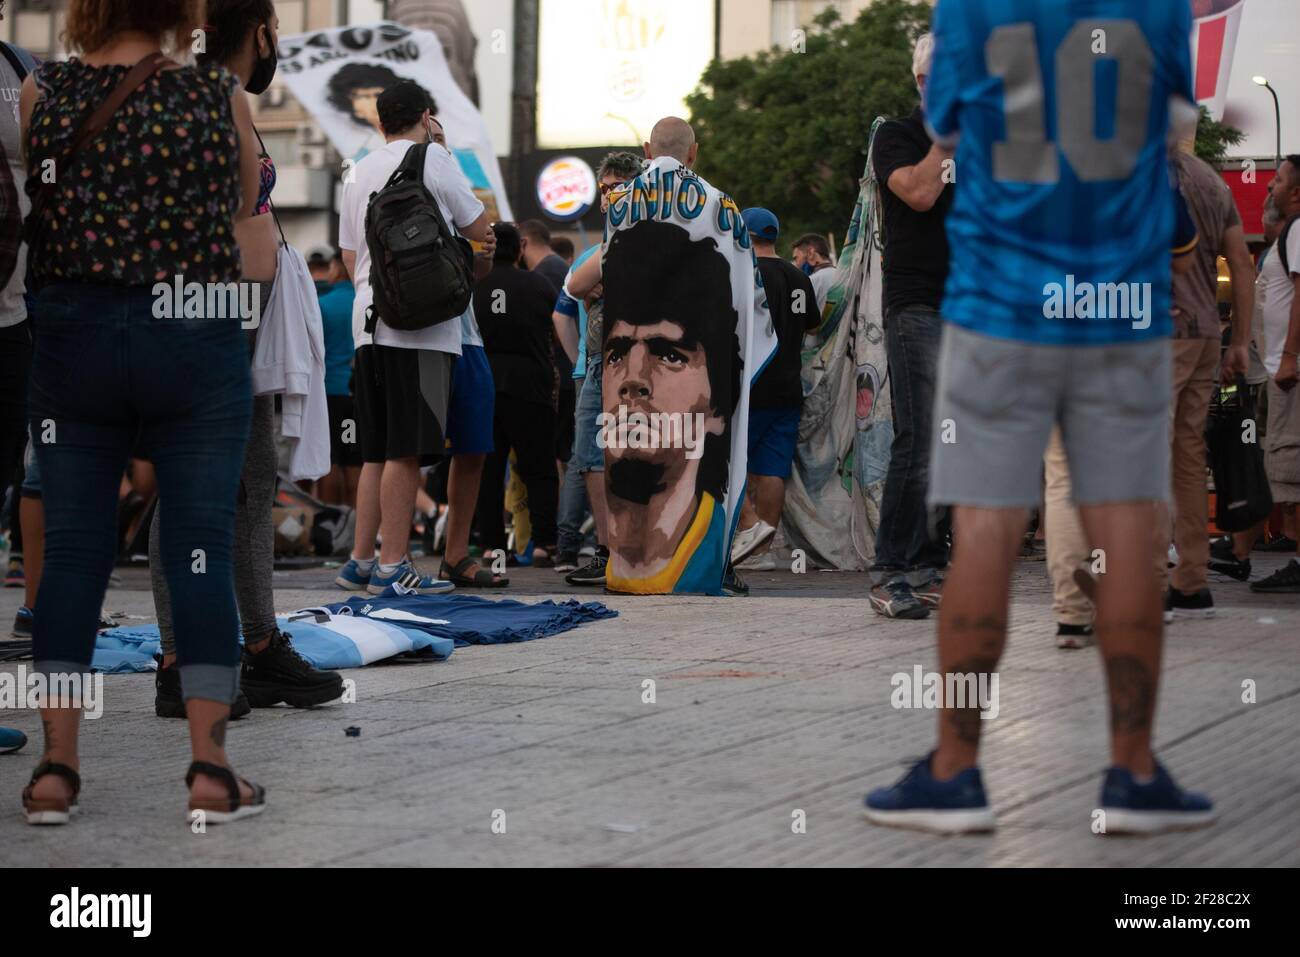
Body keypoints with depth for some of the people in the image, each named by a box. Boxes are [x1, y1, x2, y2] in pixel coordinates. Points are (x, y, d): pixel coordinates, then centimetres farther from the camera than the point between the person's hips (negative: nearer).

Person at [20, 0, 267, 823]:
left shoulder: (42, 94, 0)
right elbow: (244, 215, 8)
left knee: (72, 549, 7)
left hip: (75, 332, 1)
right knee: (202, 549, 3)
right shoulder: (221, 97, -2)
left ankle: (56, 766, 6)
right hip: (197, 343, -1)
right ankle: (210, 767, 1)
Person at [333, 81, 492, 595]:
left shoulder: (359, 172, 18)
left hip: (368, 324, 7)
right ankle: (392, 565, -8)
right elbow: (478, 229, 4)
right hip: (420, 323, -7)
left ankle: (360, 562, 11)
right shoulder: (432, 158, -2)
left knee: (377, 451, 11)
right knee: (407, 451, -7)